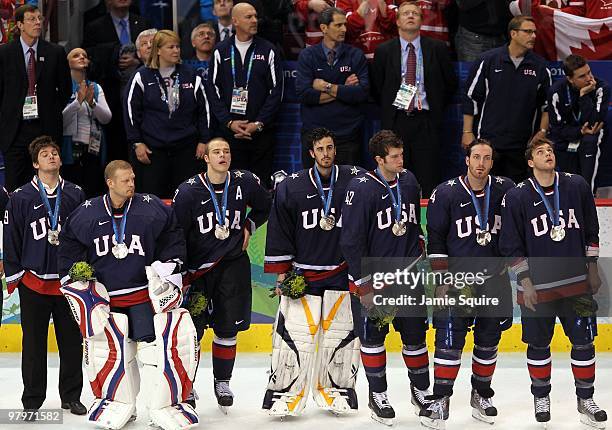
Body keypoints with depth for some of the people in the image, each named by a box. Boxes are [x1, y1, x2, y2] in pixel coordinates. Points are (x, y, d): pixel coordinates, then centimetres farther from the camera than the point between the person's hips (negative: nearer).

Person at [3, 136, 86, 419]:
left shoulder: (75, 195, 4)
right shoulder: (21, 198, -2)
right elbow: (11, 239, 2)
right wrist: (13, 276, 0)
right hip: (33, 282, -2)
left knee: (72, 340, 7)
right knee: (34, 344, 4)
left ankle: (71, 396, 19)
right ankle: (32, 400, 13)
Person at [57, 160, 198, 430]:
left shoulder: (153, 209, -6)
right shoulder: (86, 214, -2)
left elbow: (173, 240, 4)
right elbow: (69, 248, 9)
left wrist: (166, 271, -2)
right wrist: (76, 280, 4)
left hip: (145, 293, -1)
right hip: (104, 295, 2)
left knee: (157, 345, -12)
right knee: (108, 347, 1)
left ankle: (165, 407, 0)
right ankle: (119, 404, 21)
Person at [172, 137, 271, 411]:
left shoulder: (244, 182, -3)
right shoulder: (188, 191, -12)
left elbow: (265, 207, 18)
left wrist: (249, 226, 5)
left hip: (233, 265, 2)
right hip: (197, 268, -2)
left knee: (227, 328, 6)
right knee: (192, 330, -4)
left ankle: (222, 382, 23)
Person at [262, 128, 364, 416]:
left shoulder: (356, 181, -3)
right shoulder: (290, 187, -2)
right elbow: (279, 232, 3)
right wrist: (281, 272, 1)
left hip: (342, 272, 1)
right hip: (301, 273, -1)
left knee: (341, 333, 6)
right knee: (294, 335, -4)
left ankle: (334, 389, 22)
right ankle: (285, 392, 6)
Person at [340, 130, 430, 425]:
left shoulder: (408, 182, 2)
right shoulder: (361, 189, -17)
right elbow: (351, 241, -16)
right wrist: (364, 286, -15)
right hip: (371, 276, -5)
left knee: (415, 333, 10)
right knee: (373, 336, 6)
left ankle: (421, 390, 25)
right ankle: (377, 395, 19)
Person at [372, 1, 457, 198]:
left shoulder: (437, 49, 4)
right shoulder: (384, 51, 5)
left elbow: (451, 83, 13)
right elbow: (376, 87, 13)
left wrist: (437, 108, 10)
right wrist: (388, 111, 9)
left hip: (426, 123, 0)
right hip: (395, 121, 0)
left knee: (428, 180, -3)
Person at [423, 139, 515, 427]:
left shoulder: (505, 190, -1)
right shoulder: (446, 193, -7)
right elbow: (435, 240, -3)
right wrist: (441, 280, -5)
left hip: (494, 279, 3)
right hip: (457, 279, -3)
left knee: (489, 341, 10)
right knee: (450, 340, -7)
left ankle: (481, 395, 24)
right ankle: (441, 400, 1)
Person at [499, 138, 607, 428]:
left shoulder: (577, 186, 0)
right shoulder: (517, 197, -7)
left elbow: (591, 230, 9)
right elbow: (511, 245, -4)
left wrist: (592, 270, 8)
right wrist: (525, 281, -8)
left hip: (576, 283, 2)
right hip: (537, 286, -2)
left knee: (583, 341, 5)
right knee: (539, 344, 9)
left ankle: (585, 399, 19)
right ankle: (541, 397, 27)